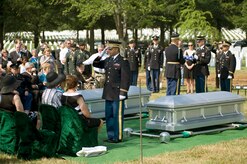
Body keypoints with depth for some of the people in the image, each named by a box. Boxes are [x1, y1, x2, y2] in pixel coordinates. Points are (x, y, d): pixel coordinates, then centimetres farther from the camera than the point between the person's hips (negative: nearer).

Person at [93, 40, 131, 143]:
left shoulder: (123, 61, -10)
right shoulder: (108, 60, 12)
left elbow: (126, 78, -14)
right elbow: (96, 64, 23)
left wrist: (123, 93, -18)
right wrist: (98, 56, 3)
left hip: (117, 95, -8)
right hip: (108, 94, 8)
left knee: (117, 116, -1)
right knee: (108, 116, 12)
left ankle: (118, 137, 7)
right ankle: (110, 136, 21)